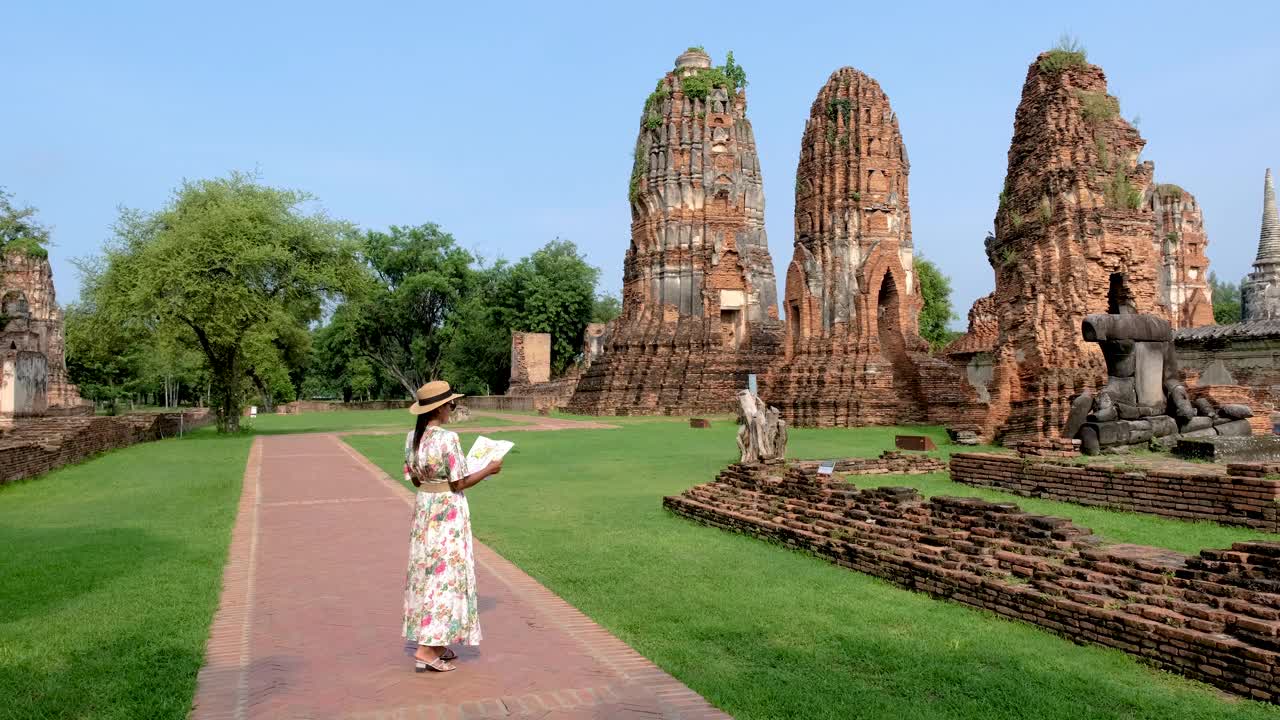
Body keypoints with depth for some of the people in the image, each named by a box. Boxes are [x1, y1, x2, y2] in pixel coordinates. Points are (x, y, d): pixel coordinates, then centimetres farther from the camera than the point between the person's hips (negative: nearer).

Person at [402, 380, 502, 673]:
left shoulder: (413, 437, 2)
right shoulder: (448, 438, -20)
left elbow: (415, 479, 9)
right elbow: (459, 483, -16)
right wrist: (488, 470, -3)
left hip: (424, 507, 8)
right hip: (448, 511, -8)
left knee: (426, 571, 14)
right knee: (445, 575, 0)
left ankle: (436, 644, 24)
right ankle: (427, 650, -1)